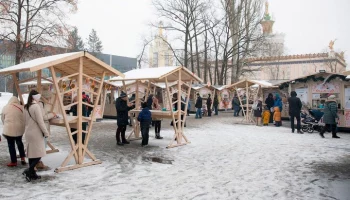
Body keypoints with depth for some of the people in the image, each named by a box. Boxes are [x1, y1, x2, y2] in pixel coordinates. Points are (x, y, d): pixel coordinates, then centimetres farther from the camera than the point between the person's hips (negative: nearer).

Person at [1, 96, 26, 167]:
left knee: (11, 145, 9)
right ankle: (22, 158, 21)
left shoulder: (5, 108, 0)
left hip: (9, 129, -2)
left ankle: (14, 162, 15)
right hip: (19, 129, 2)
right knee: (19, 142, 24)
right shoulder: (21, 108, -1)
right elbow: (25, 119, 3)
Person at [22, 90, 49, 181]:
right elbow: (40, 121, -17)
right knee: (39, 153, -1)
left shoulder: (26, 107, 9)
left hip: (28, 132, 8)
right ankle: (29, 170, -10)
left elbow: (26, 120, 14)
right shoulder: (36, 106, -16)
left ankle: (32, 173, 16)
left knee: (31, 153, 11)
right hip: (36, 133, -8)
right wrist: (46, 132, -10)